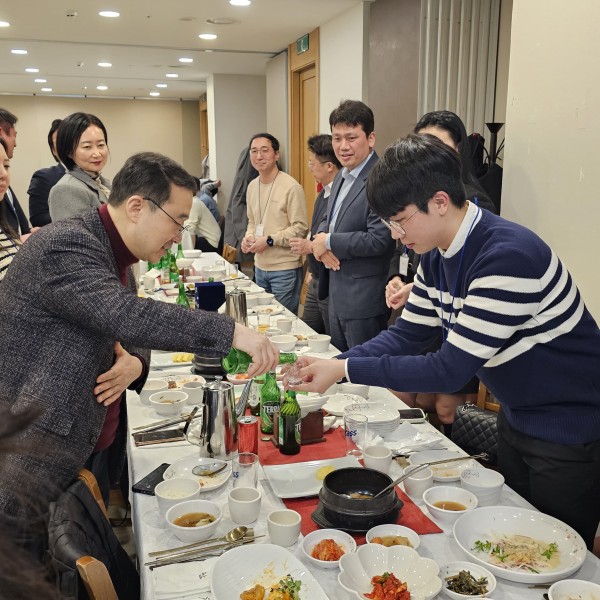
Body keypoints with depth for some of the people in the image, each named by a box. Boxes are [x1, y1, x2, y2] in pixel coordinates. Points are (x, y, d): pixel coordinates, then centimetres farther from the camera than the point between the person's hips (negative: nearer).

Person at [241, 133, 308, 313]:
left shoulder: (291, 187, -14)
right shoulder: (252, 186, 9)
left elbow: (301, 228, -15)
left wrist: (269, 240, -18)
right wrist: (248, 237, 0)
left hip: (285, 269, -7)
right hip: (260, 266, 7)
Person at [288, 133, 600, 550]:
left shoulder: (509, 255, -32)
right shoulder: (438, 256, -3)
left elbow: (451, 370, -30)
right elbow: (407, 336, 1)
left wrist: (345, 369, -27)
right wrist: (331, 365, -13)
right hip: (518, 417, 8)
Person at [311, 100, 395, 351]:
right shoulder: (342, 176, 11)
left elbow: (379, 240, -25)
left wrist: (329, 242, -16)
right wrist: (319, 239, -3)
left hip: (364, 299, -9)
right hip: (337, 293, 9)